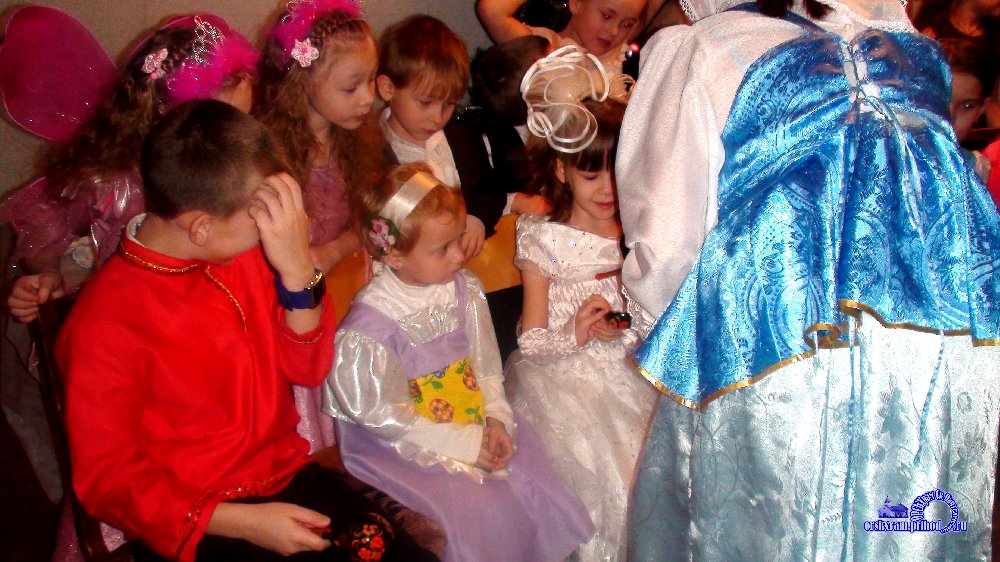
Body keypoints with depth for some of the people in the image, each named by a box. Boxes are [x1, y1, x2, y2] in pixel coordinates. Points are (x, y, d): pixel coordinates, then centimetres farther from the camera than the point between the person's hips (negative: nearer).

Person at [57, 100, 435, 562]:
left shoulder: (246, 251, 1)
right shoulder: (105, 323, -17)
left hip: (287, 476, 6)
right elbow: (106, 477, -11)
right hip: (194, 522, -5)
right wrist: (245, 521, -20)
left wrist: (298, 270, -15)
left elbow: (308, 368, 2)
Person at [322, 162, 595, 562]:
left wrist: (496, 419, -11)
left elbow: (486, 366, 7)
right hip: (407, 450, -6)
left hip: (475, 426, 6)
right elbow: (387, 419, -16)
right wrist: (463, 446, -17)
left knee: (539, 486, -7)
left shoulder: (464, 290, 0)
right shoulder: (367, 326, -19)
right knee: (482, 512, -22)